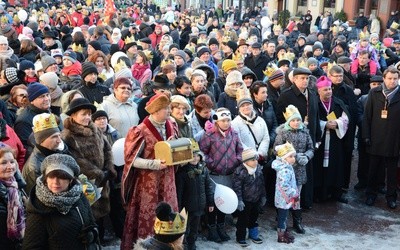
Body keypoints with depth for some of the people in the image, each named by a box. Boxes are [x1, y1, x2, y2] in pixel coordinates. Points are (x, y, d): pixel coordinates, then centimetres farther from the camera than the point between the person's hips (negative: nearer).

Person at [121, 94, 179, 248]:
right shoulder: (141, 131, -15)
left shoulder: (171, 127, 6)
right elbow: (132, 159, -16)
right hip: (148, 182, -6)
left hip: (167, 180, 6)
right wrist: (155, 164, -24)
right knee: (147, 218, 0)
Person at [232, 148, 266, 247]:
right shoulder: (239, 172, -22)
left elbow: (262, 184, 11)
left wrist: (263, 196, 14)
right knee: (243, 219, 4)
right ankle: (240, 237, 19)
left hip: (256, 200, 6)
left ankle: (253, 234, 37)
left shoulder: (259, 169, -1)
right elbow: (236, 187, -19)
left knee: (254, 217, 20)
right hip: (245, 201, -6)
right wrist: (239, 200, -20)